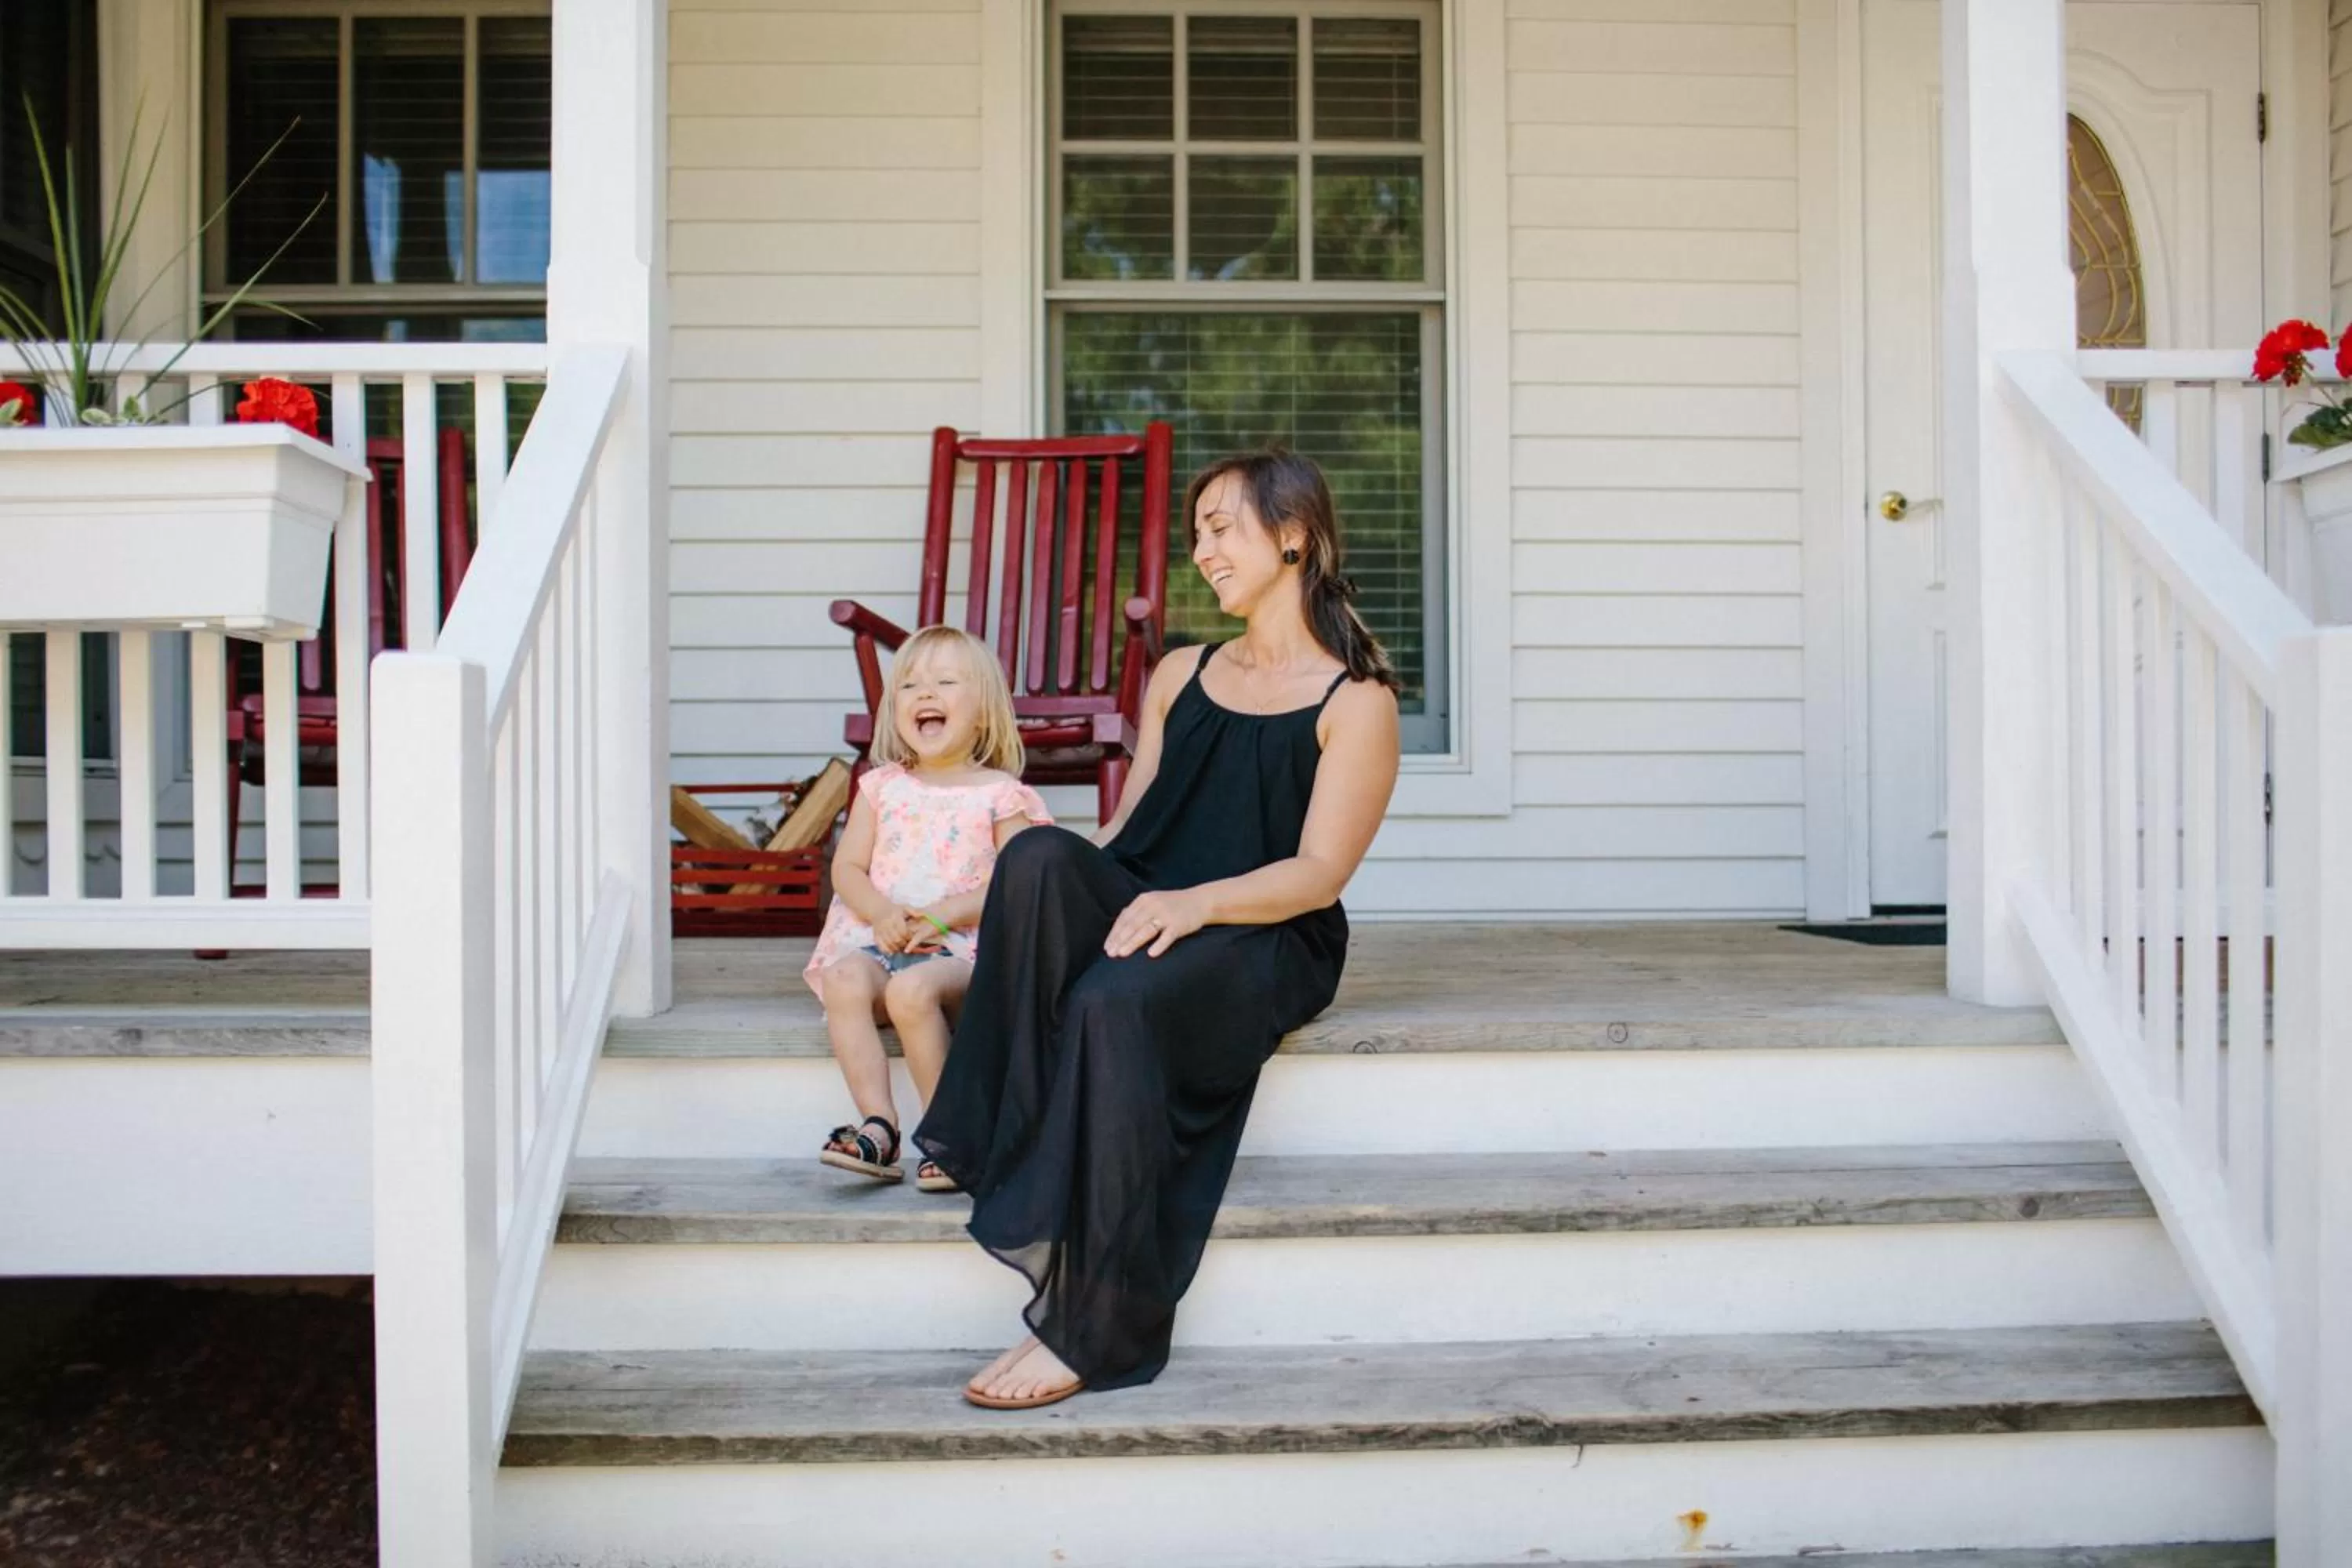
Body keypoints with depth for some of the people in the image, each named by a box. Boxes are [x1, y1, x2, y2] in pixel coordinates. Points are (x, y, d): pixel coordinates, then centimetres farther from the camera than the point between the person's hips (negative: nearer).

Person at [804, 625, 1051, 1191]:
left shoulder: (999, 793, 5)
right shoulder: (882, 785, 16)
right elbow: (847, 867, 10)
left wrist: (944, 914, -16)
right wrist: (882, 913, -11)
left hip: (961, 949, -3)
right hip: (878, 942, 3)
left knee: (911, 988, -35)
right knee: (843, 980, -30)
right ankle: (879, 1126, -30)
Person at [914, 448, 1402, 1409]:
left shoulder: (1356, 701, 3)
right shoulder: (1180, 675, 23)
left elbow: (1318, 873, -8)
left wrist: (1196, 901, -27)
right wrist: (1055, 894, -3)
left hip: (1269, 943, -5)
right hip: (1137, 914, 5)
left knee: (1116, 999, -38)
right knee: (1039, 856, -30)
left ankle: (1089, 1330, -35)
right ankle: (1007, 1153, -31)